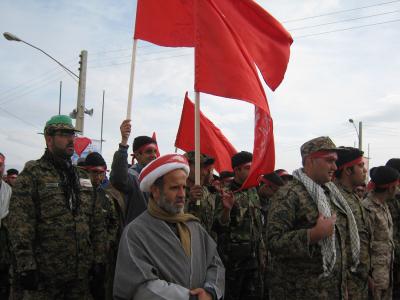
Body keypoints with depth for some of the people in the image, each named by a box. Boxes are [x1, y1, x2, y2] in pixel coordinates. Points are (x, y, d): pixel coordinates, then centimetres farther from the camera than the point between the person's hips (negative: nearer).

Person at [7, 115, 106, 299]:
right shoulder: (32, 174, -4)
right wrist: (26, 267, -17)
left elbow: (97, 223, 15)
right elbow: (19, 225, -12)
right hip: (42, 276, -5)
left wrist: (98, 260, 8)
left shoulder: (83, 178, 14)